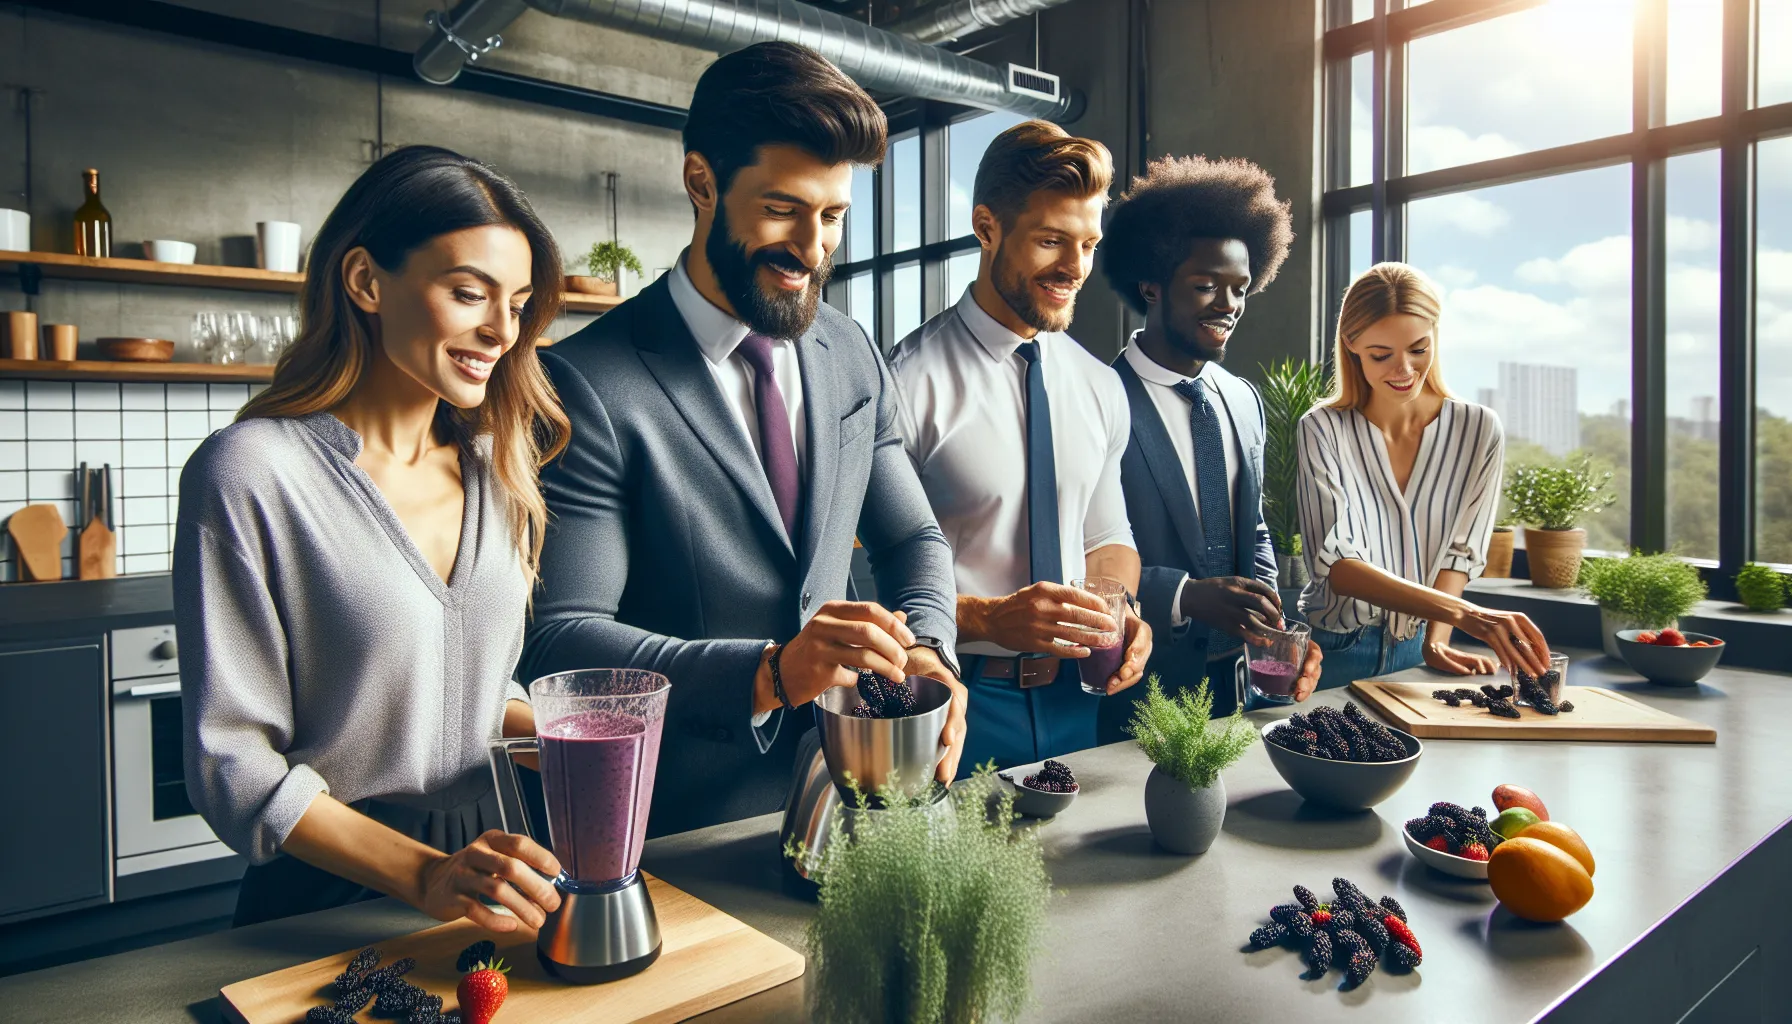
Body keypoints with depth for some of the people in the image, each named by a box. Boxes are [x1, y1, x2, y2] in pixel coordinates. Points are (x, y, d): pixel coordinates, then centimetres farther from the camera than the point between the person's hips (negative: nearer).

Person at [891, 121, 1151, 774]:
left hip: (1073, 696, 6)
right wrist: (988, 618, -28)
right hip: (956, 696, -6)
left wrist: (1121, 617, -5)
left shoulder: (1101, 388, 6)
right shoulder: (910, 383, -15)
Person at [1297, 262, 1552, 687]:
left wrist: (1437, 640, -16)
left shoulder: (1479, 431, -5)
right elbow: (1336, 563, -22)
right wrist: (1461, 613, -33)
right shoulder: (1323, 429, -13)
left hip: (1418, 652, 2)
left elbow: (1460, 550, 0)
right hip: (1334, 652, -2)